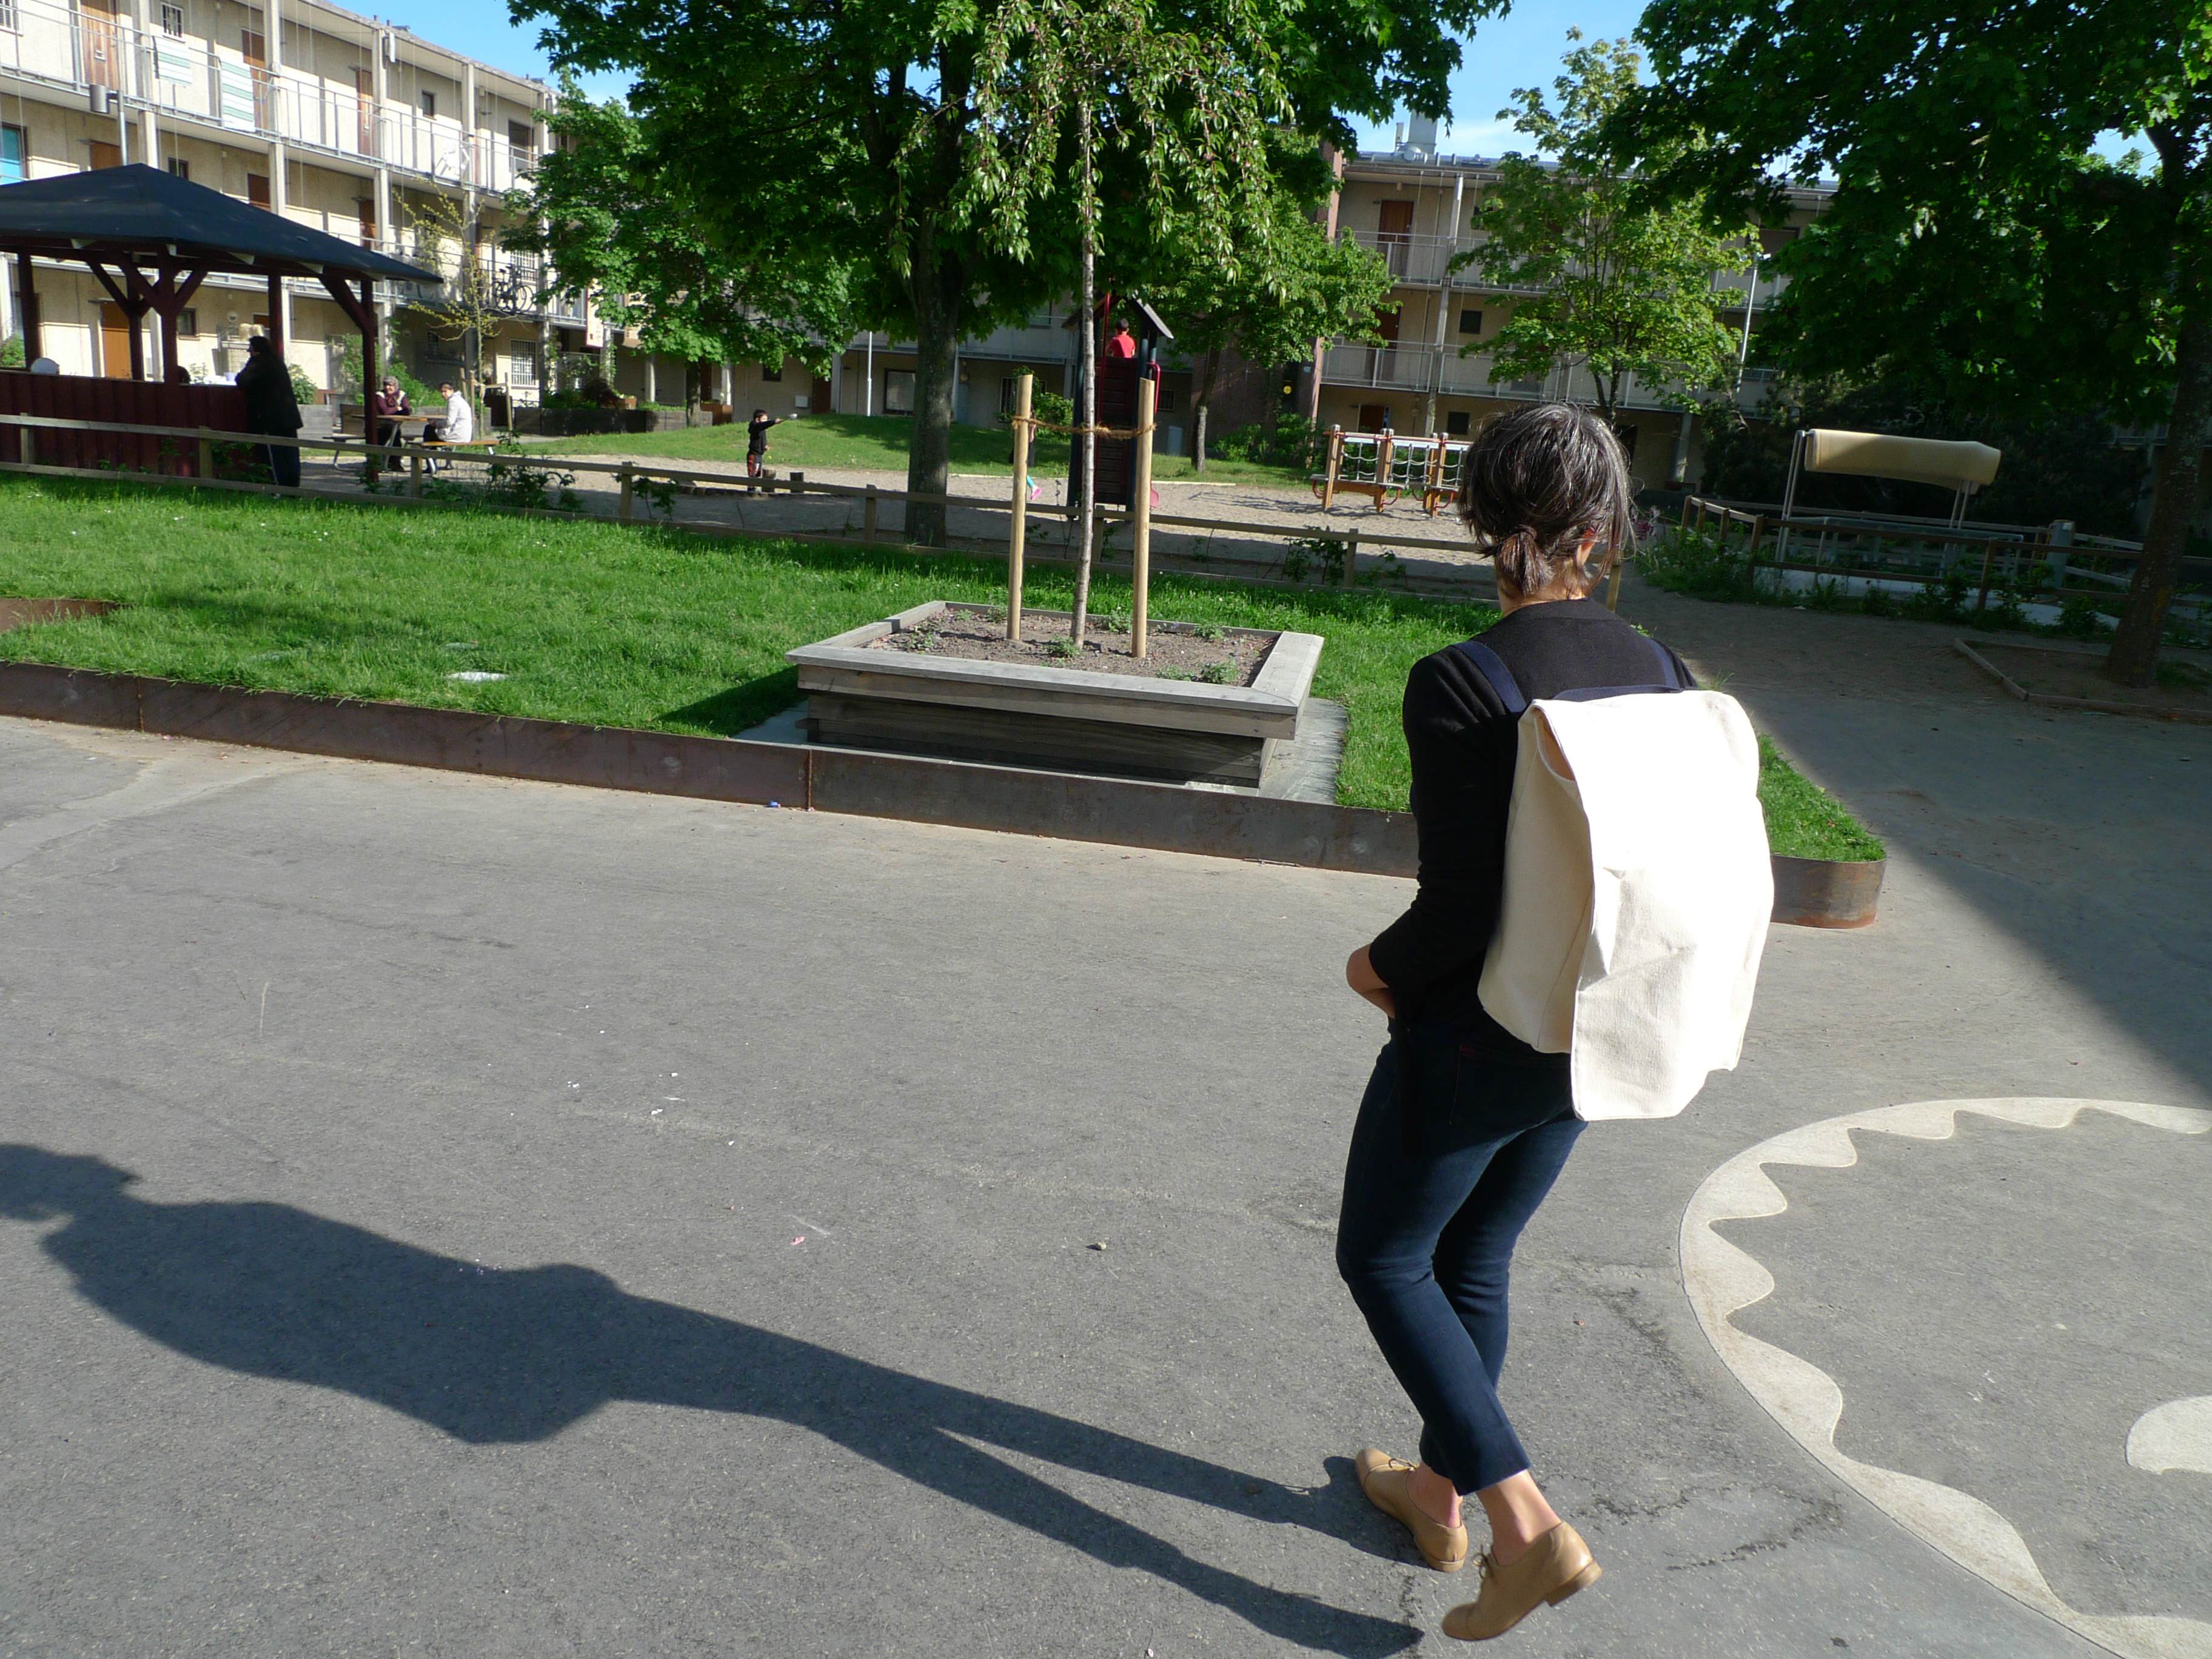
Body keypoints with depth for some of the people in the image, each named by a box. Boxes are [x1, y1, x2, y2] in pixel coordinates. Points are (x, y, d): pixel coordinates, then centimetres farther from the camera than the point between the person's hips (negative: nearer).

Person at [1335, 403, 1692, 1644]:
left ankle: (1525, 1525, 10)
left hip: (1473, 1038, -6)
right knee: (1476, 1258, 24)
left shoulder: (1458, 684, -22)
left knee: (1385, 1260, 15)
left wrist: (1378, 966, -4)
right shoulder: (1657, 671, -3)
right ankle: (1439, 1490, 42)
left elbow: (1461, 910, -23)